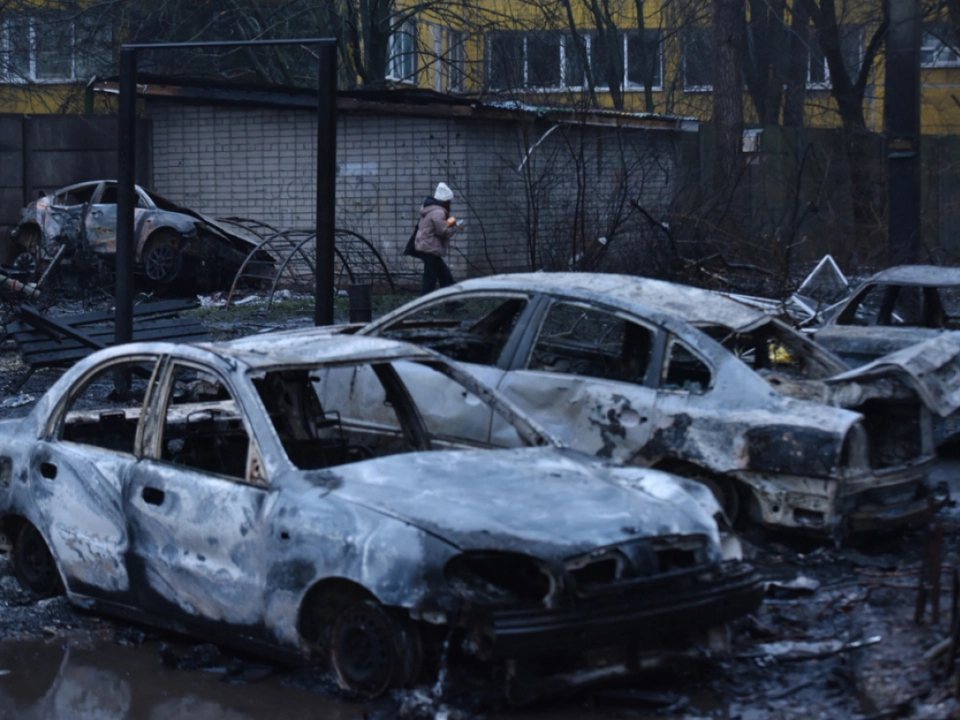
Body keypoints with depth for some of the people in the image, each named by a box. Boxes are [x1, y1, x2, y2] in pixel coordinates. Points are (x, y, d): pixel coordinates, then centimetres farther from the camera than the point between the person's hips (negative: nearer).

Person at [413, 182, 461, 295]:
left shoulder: (432, 209, 15)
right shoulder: (438, 212, -19)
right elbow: (444, 231, -21)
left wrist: (450, 223, 2)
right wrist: (455, 226, -3)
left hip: (427, 248, 11)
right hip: (431, 250, -11)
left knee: (445, 275, 20)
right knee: (430, 281, -8)